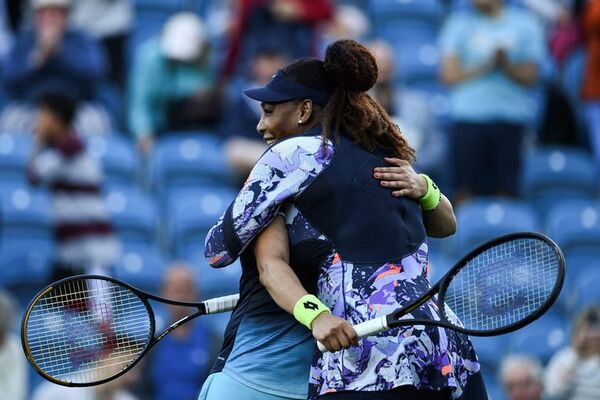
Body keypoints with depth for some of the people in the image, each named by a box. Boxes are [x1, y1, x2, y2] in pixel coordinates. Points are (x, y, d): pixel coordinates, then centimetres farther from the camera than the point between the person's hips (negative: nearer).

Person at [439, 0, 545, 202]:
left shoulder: (525, 24, 8)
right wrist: (485, 66, -11)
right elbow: (449, 75, 1)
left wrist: (505, 64, -14)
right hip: (469, 117, 0)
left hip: (511, 119, 0)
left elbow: (529, 77, 4)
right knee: (466, 191, -4)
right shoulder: (459, 24, 8)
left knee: (506, 190, -4)